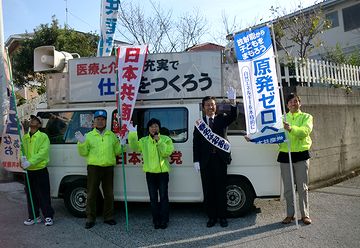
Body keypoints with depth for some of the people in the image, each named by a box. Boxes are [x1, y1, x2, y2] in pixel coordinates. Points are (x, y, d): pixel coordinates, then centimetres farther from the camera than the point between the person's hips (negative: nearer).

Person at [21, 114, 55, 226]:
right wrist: (22, 157, -18)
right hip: (28, 171, 6)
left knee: (44, 195, -1)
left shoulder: (43, 136, -6)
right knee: (31, 195, 13)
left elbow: (42, 153, -15)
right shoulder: (24, 137, 12)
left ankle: (48, 217, 10)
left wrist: (30, 162, -25)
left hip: (40, 171, -5)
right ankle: (34, 217, 25)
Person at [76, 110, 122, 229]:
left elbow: (117, 151, 12)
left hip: (108, 167, 2)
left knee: (109, 194, 9)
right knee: (92, 194, 2)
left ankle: (108, 217, 22)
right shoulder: (89, 135, 7)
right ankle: (90, 218, 14)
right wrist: (81, 143, -14)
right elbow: (83, 153, 2)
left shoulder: (112, 135, 11)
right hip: (94, 167, -2)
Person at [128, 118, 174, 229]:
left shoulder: (166, 139, -1)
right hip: (150, 172, 3)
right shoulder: (143, 141, 8)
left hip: (163, 171, -2)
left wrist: (159, 142, -20)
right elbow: (134, 147, -4)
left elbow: (167, 152, -13)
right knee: (153, 197, 8)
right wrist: (132, 134, -11)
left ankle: (164, 220, 14)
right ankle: (156, 220, 19)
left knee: (163, 196, 3)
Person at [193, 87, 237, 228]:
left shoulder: (222, 119, 6)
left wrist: (233, 102, -33)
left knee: (221, 189, 6)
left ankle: (222, 216, 18)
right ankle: (212, 217, 19)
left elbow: (233, 117, -15)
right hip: (205, 161, 1)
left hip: (220, 159, -1)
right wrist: (196, 160, -4)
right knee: (208, 190, 7)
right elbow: (196, 143, 3)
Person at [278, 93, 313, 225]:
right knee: (287, 188, 8)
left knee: (302, 187, 4)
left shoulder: (306, 117, 4)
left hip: (301, 155, -2)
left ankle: (305, 214, 17)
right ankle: (290, 214, 20)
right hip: (285, 155, 2)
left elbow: (305, 131, -17)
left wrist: (291, 129, -35)